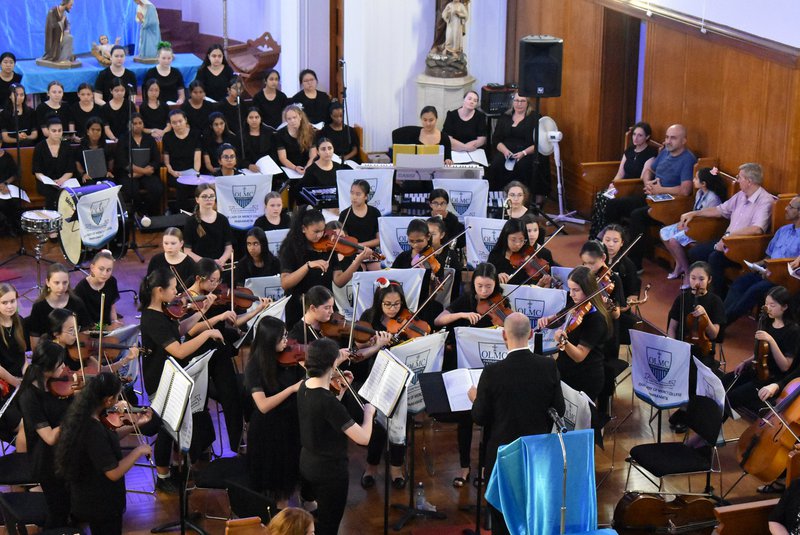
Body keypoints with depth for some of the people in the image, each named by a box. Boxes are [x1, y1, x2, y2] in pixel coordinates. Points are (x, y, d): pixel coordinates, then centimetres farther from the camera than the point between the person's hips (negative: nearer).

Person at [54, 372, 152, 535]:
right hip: (101, 504, -9)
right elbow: (114, 472, -29)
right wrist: (139, 450, -18)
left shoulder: (80, 414, -5)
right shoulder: (94, 430, -33)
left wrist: (135, 425, 6)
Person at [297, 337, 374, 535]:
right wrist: (369, 412, -10)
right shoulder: (328, 402, -31)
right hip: (330, 470, -8)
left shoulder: (304, 387, -6)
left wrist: (335, 366, 20)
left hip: (307, 464, 8)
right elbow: (363, 438, -29)